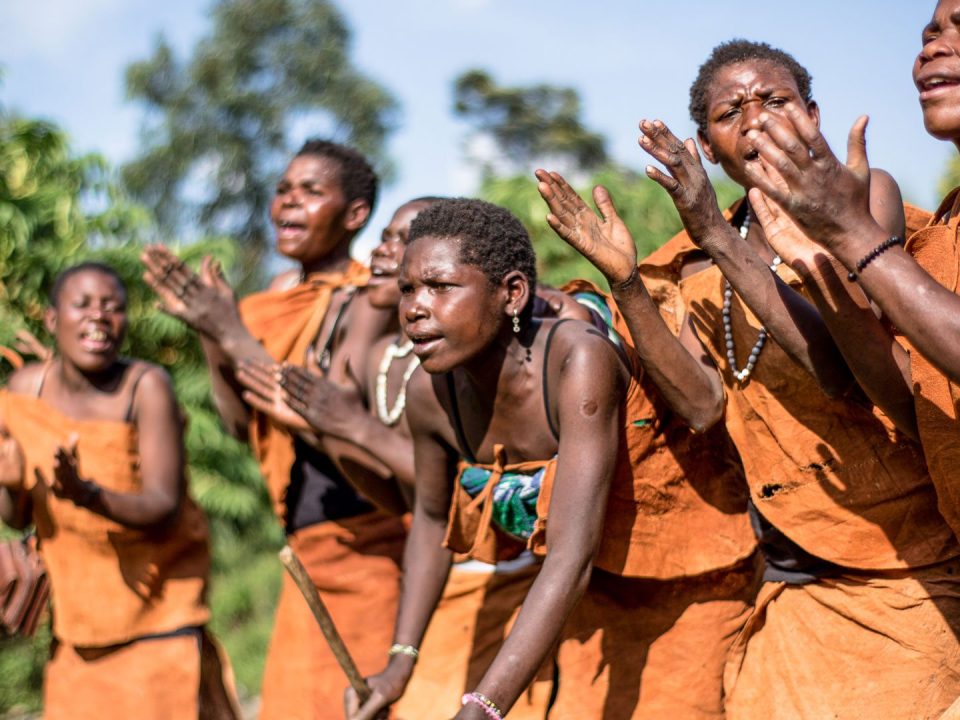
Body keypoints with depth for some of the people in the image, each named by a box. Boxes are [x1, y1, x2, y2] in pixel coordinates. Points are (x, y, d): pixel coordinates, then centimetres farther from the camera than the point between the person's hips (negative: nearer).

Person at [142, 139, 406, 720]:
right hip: (309, 548, 8)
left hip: (370, 546, -7)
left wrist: (234, 333, -20)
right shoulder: (282, 298, 10)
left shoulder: (367, 302, -12)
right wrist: (207, 331, -2)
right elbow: (242, 421, 11)